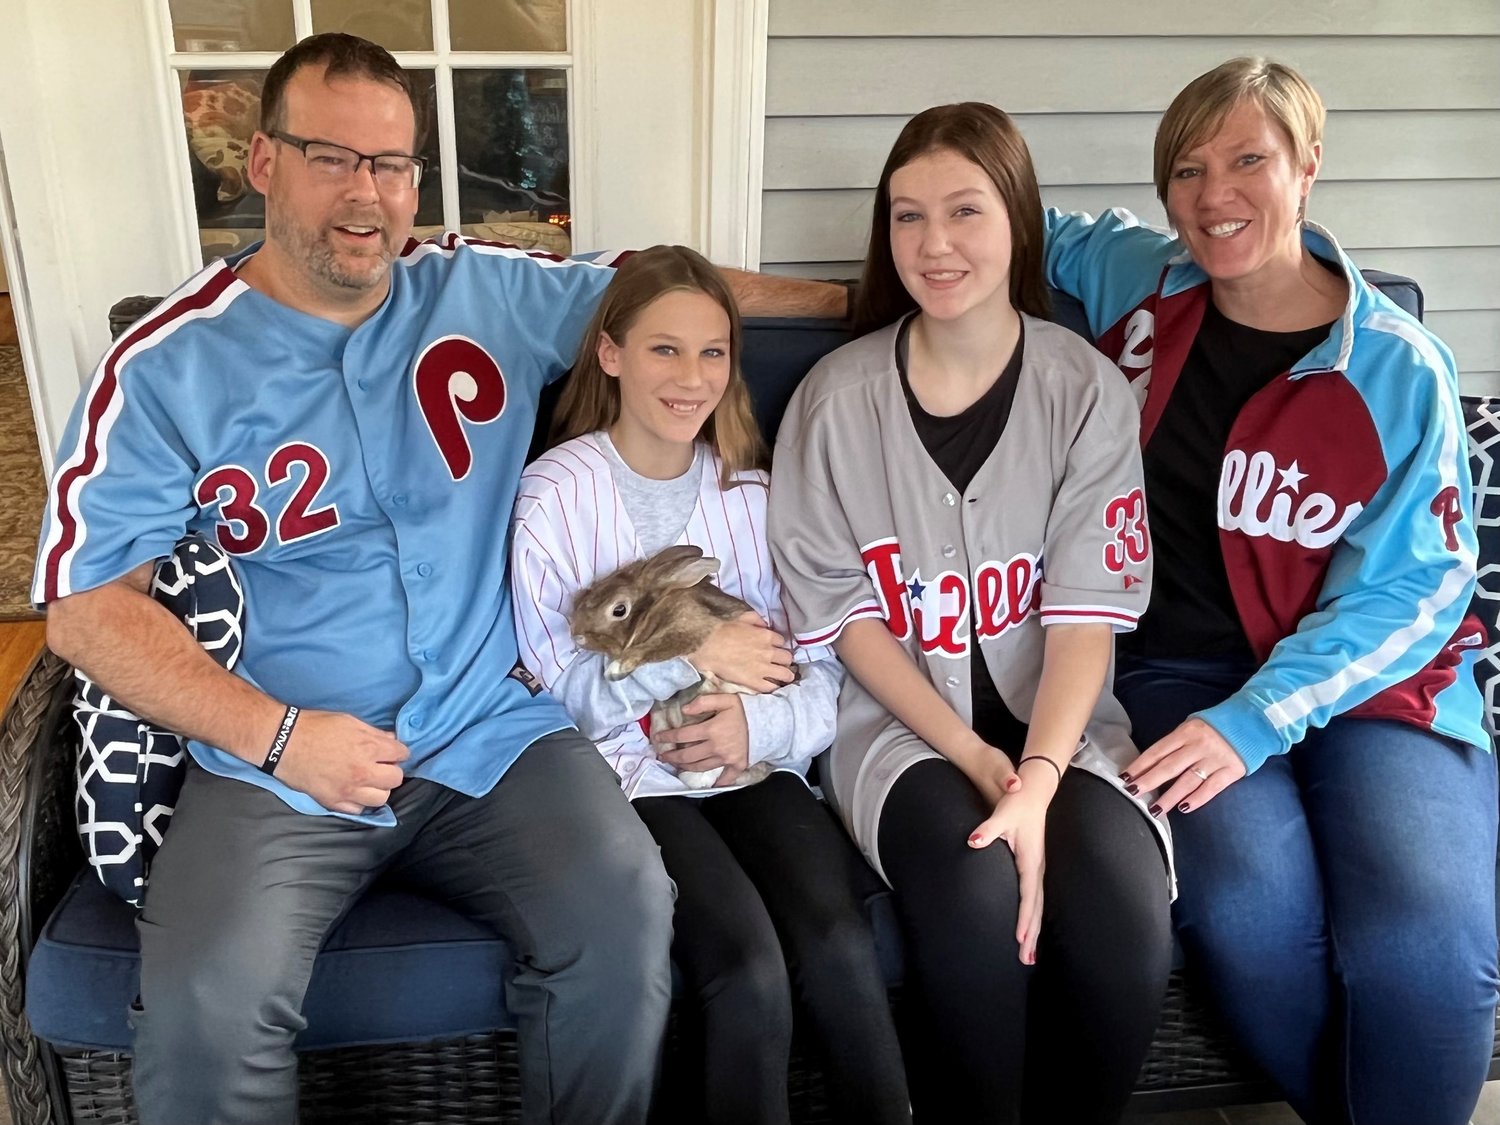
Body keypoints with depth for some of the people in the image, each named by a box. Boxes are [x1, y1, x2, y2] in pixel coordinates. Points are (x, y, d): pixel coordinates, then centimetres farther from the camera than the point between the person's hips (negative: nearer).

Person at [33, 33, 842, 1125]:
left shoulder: (493, 292, 6)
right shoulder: (168, 367, -1)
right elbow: (85, 604, -2)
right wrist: (276, 734, -13)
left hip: (493, 735, 2)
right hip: (273, 765, -1)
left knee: (627, 914, -22)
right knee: (205, 1010, -25)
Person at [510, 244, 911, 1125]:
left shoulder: (752, 491, 9)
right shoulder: (557, 491, 0)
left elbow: (823, 666, 2)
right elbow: (557, 683, -7)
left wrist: (763, 723, -17)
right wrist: (697, 655, -11)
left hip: (755, 764, 3)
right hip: (630, 769, -2)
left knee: (842, 946, -23)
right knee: (752, 971, -25)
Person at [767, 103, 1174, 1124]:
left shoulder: (1087, 392, -2)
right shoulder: (837, 398, -2)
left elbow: (1086, 615, -7)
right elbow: (848, 616, -3)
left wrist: (1037, 777, -23)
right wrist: (979, 764, -14)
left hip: (1054, 721, 1)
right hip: (904, 720, 0)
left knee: (1125, 918, -26)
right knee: (974, 893, -30)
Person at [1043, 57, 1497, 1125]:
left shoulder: (1403, 370, -2)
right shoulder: (1136, 279, 6)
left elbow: (1407, 587, -5)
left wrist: (1256, 719, -18)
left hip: (1369, 679, -1)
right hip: (1183, 669, 1)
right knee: (1250, 904, -30)